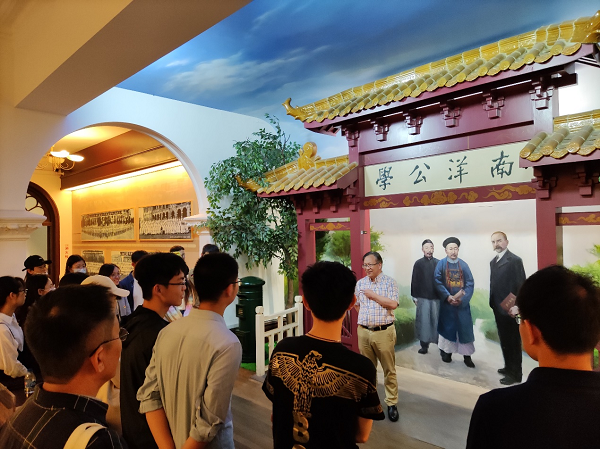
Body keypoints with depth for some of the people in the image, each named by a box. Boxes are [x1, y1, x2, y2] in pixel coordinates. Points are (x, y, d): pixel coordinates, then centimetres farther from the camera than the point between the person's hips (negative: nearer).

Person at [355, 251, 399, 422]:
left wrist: (373, 295, -15)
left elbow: (393, 304, -16)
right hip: (363, 331, 4)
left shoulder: (389, 282, -5)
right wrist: (365, 317, 4)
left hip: (384, 332, -4)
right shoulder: (360, 283, 7)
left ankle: (391, 403, 17)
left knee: (389, 369, 5)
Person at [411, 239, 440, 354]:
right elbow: (414, 281, 2)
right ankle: (424, 345, 9)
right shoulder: (418, 263, 1)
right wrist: (414, 297, 0)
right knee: (423, 321, 1)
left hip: (437, 297, 1)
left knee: (437, 320, 4)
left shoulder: (439, 263, 3)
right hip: (422, 298, -1)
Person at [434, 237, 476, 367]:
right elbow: (438, 282, -8)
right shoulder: (441, 264, -1)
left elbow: (470, 283, -2)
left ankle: (467, 355, 11)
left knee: (465, 328, 2)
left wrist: (462, 298, -15)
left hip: (462, 302, 1)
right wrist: (448, 297, -19)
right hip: (447, 302, -1)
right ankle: (447, 352, 20)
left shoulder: (464, 265, 3)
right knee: (448, 327, 7)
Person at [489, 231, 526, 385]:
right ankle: (509, 366, 33)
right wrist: (493, 303, 9)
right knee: (504, 339, 19)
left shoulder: (514, 260, -15)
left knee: (513, 341, 3)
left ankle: (515, 373, 15)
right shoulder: (493, 261, 11)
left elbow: (520, 285, -17)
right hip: (498, 307, 8)